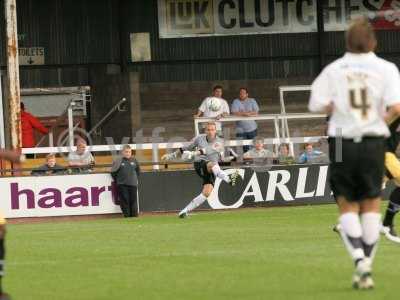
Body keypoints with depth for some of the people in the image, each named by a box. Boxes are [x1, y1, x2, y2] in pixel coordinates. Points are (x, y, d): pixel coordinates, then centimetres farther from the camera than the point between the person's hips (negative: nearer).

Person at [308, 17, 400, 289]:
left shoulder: (333, 70, 1)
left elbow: (318, 106, -8)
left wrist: (339, 108, 10)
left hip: (342, 142, 0)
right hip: (373, 142, 0)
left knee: (348, 206, 11)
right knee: (371, 205, 14)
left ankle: (359, 259, -11)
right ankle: (367, 269, 11)